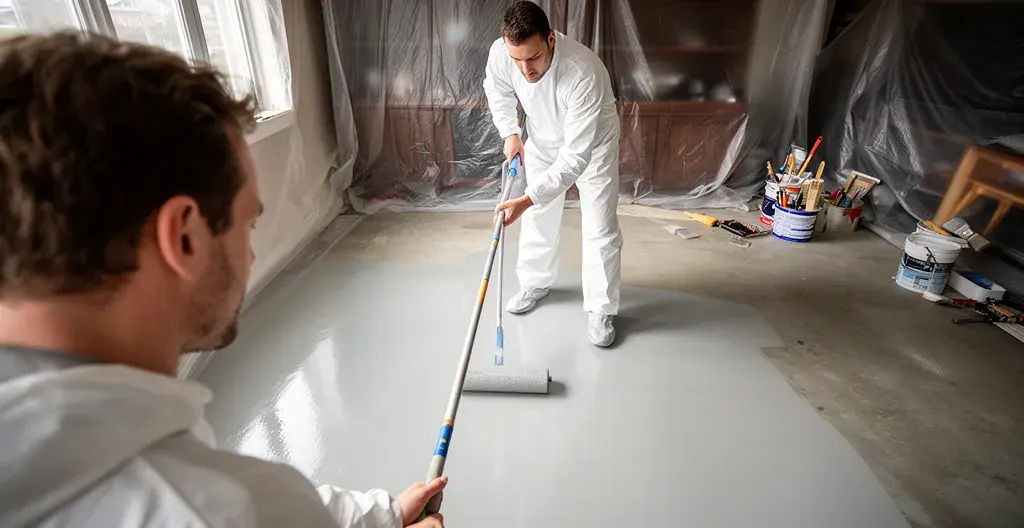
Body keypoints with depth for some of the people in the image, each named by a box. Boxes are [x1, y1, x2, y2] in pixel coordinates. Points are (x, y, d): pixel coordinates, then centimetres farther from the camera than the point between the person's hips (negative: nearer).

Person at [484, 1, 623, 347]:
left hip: (592, 143, -4)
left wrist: (527, 199, -44)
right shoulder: (500, 53, -26)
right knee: (538, 217, 13)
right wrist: (510, 133, -12)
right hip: (542, 140, 5)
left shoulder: (584, 72, -42)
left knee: (600, 228, -5)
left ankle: (601, 310, 10)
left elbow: (577, 156, -41)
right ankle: (536, 283, 35)